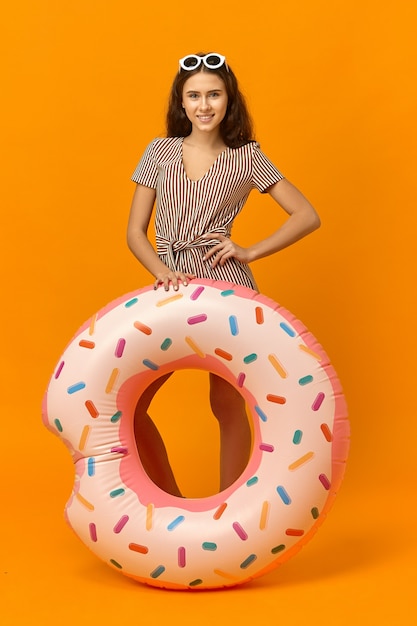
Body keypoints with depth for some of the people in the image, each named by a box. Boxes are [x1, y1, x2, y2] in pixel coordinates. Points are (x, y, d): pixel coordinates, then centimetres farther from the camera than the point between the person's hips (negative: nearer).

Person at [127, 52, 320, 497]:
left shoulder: (246, 157, 3)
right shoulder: (160, 151, 9)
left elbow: (307, 216, 4)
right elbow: (135, 232, 8)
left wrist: (249, 252, -6)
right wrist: (163, 273, -10)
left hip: (226, 285, -3)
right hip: (172, 288, 3)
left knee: (226, 404, 3)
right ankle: (173, 505, 18)